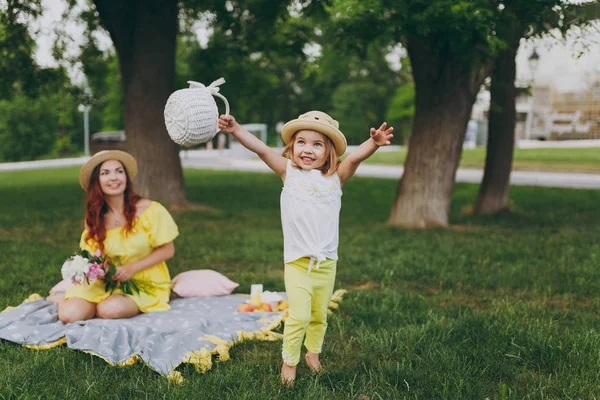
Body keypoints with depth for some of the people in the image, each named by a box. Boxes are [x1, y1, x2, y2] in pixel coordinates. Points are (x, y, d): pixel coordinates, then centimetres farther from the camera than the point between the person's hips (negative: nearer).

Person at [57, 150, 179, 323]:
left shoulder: (148, 210, -10)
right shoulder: (94, 219, 2)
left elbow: (168, 250, -5)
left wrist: (132, 268, -16)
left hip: (145, 285, -3)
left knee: (111, 309, -34)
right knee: (69, 314, -23)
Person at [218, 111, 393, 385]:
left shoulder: (335, 177, -2)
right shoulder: (289, 172, -3)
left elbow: (355, 157, -21)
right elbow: (260, 149, -15)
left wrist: (374, 143, -41)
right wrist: (235, 130, -29)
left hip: (326, 263, 2)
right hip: (297, 262, -2)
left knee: (319, 316, 17)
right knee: (299, 317, -9)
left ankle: (313, 352, 41)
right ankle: (289, 361, 12)